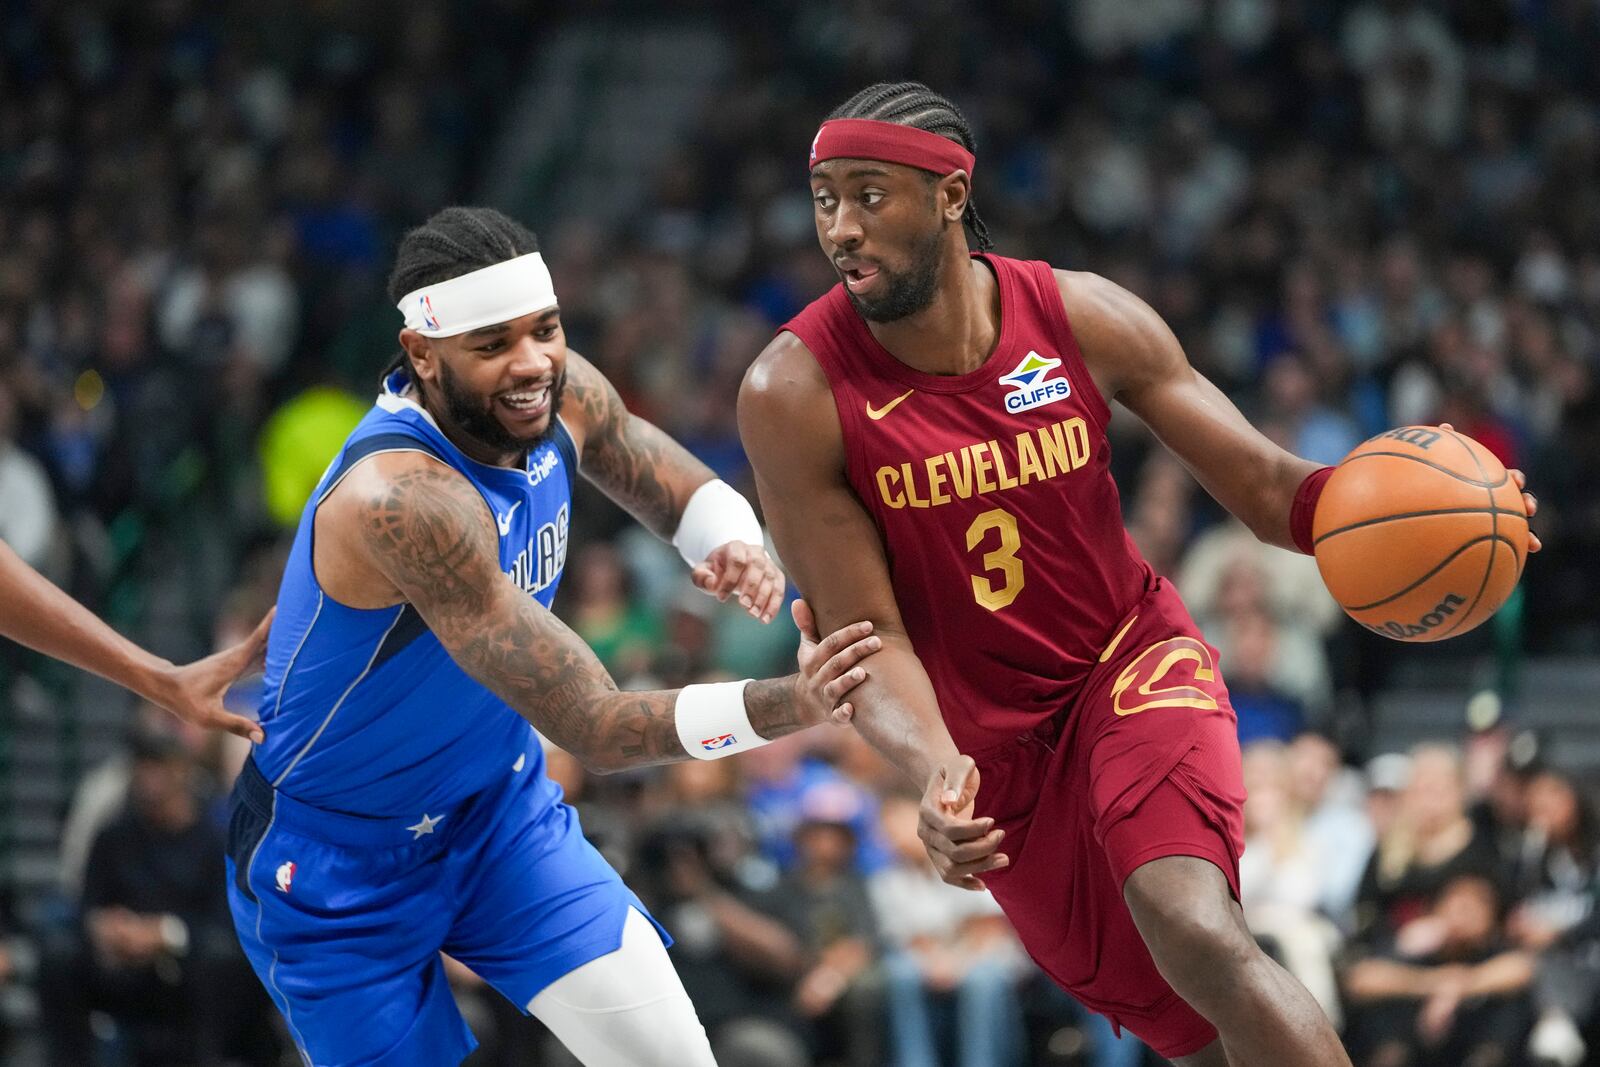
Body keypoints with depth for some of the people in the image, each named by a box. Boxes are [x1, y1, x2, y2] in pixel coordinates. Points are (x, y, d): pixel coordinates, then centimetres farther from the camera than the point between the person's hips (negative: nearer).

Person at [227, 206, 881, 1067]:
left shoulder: (559, 396, -14)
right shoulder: (399, 498, -37)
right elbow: (596, 729, -37)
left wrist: (735, 544, -18)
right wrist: (783, 706, -50)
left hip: (495, 809, 6)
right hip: (335, 861, -6)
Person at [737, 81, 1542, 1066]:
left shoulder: (1081, 319, -13)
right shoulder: (795, 394, -18)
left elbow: (1264, 486, -6)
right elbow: (867, 637, -16)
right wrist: (934, 770, -36)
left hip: (1133, 661, -1)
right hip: (995, 743, 1)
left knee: (1197, 934, -30)